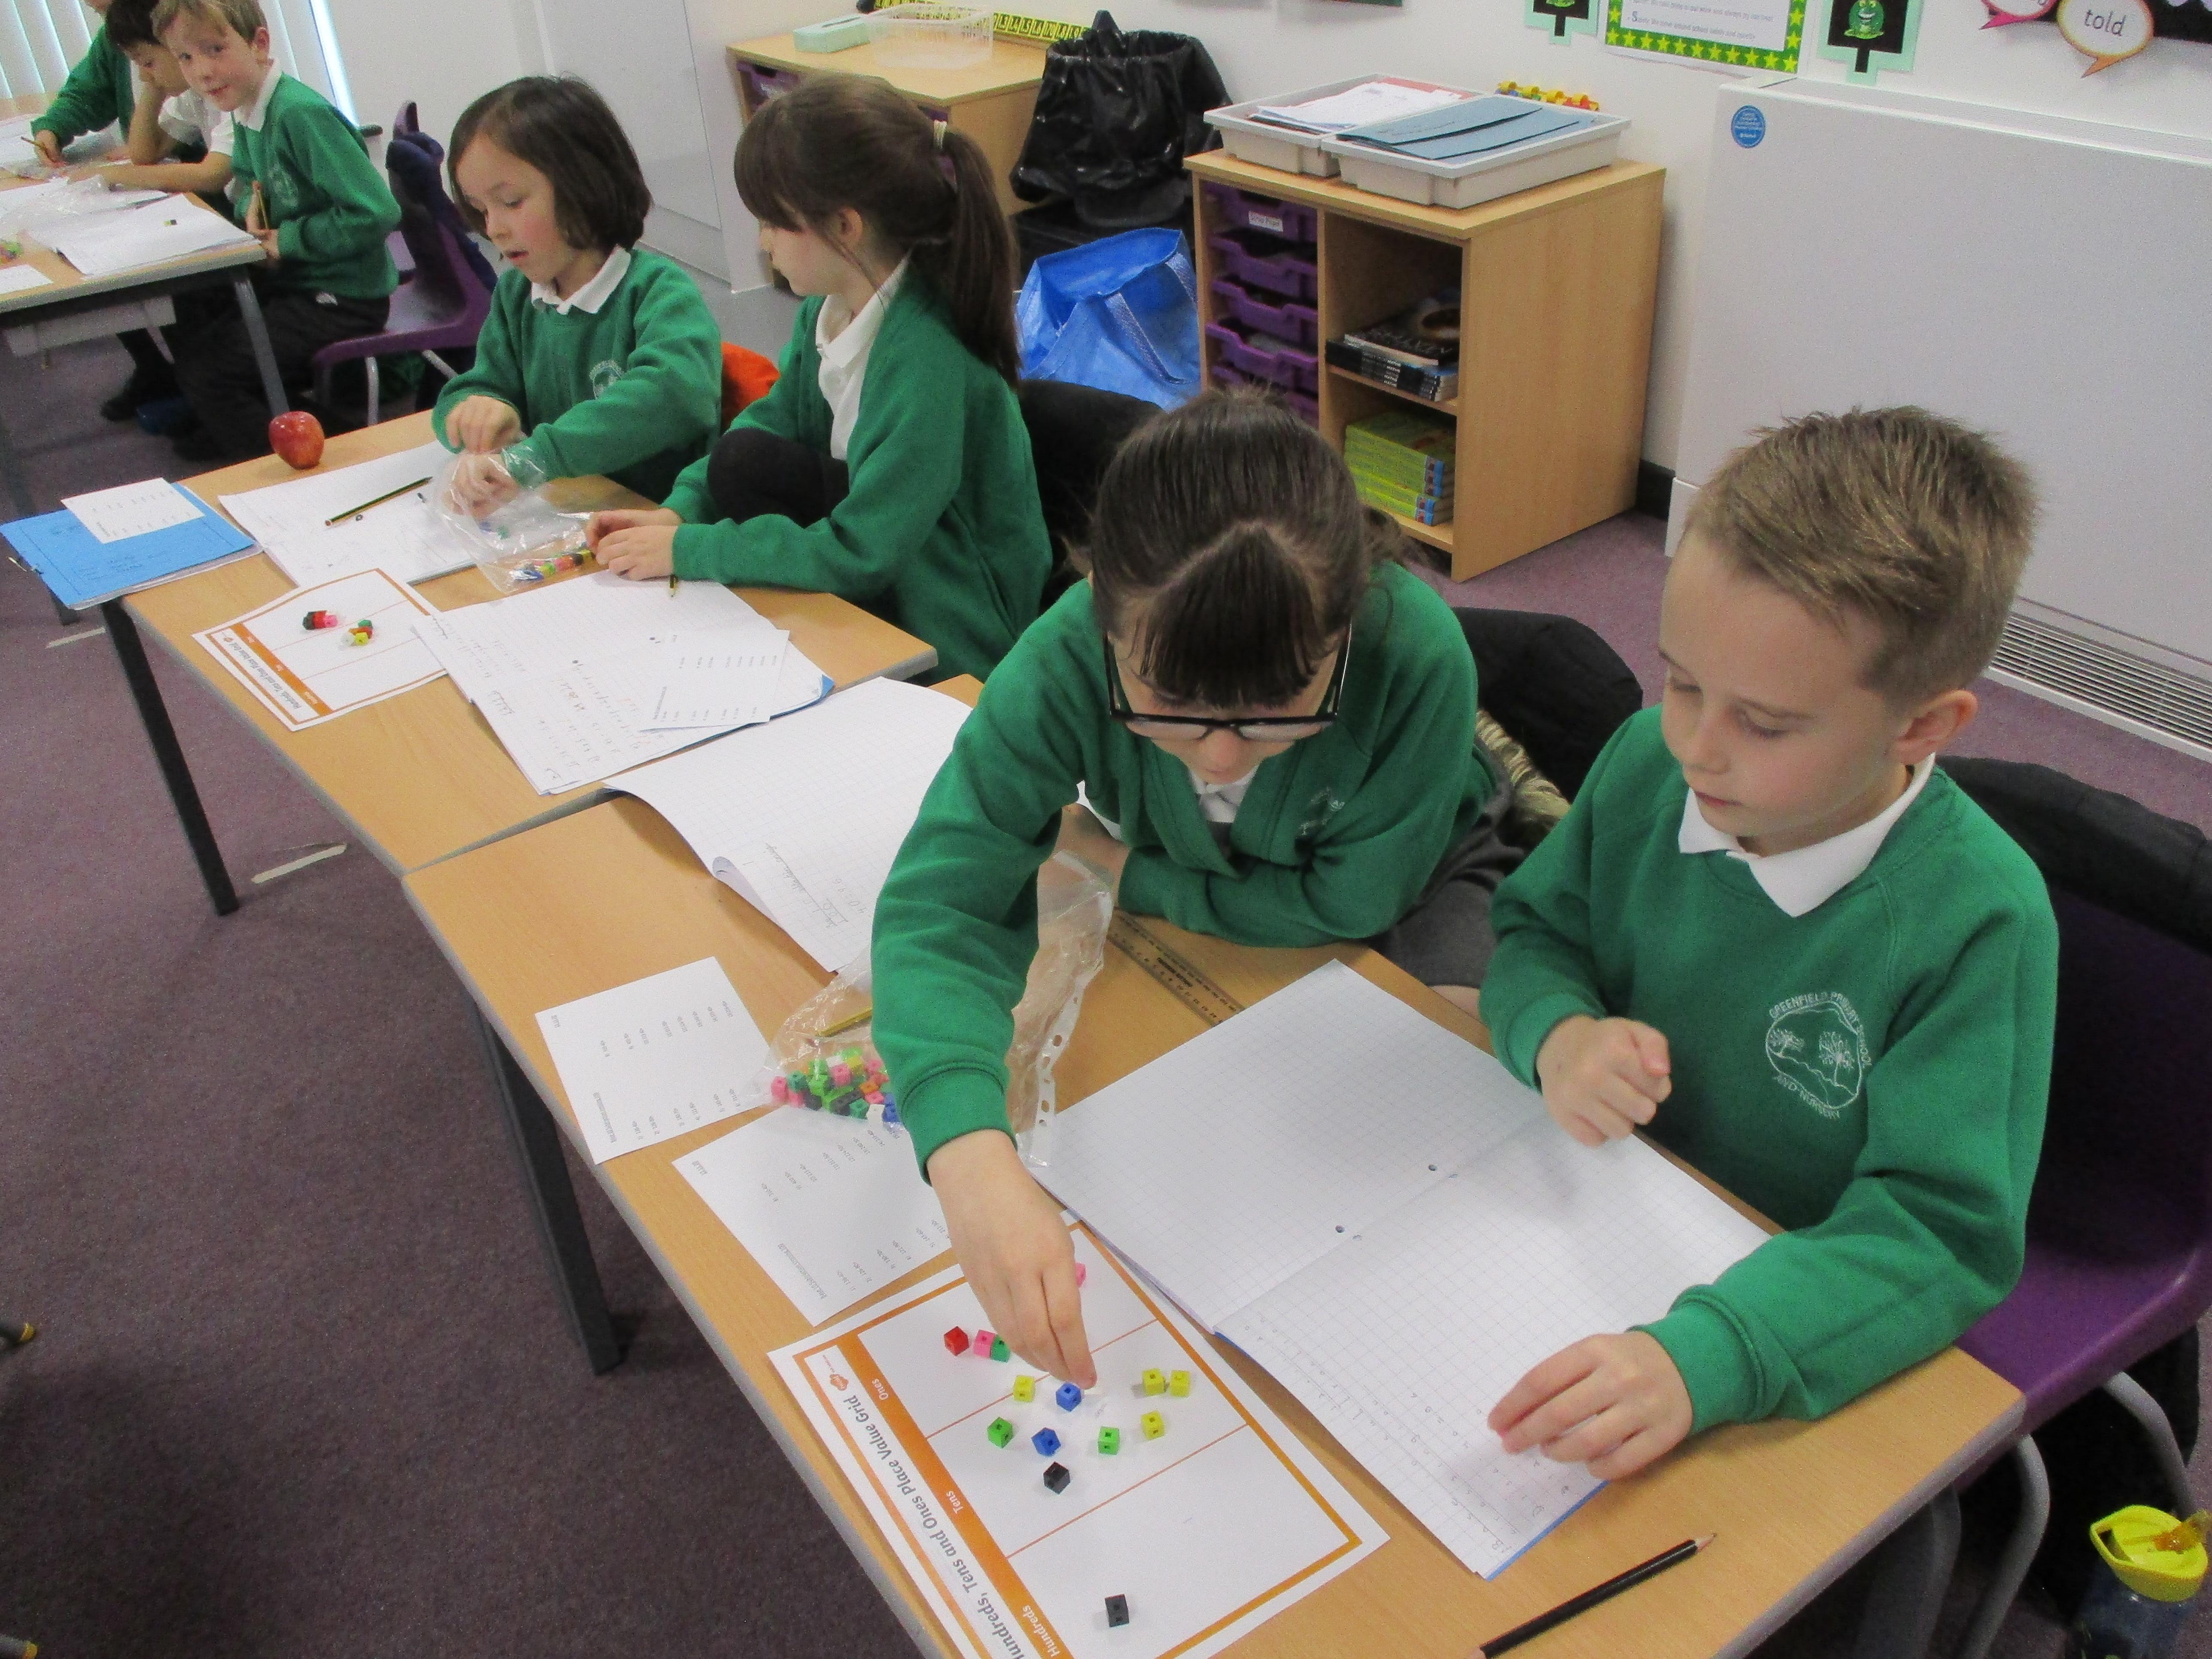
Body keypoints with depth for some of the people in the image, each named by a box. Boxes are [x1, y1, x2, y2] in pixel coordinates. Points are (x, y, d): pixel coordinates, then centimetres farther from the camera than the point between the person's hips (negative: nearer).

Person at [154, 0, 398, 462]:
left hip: (345, 300, -9)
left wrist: (288, 239, -18)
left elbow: (376, 213, -29)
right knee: (188, 322, 20)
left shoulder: (301, 114, -23)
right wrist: (254, 206, 0)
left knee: (204, 370, -13)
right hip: (293, 279, 9)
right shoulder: (244, 112, 5)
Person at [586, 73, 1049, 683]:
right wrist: (679, 510, -6)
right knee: (746, 457, -13)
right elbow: (774, 419, 9)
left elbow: (860, 552, -28)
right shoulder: (830, 308, -6)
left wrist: (688, 548, -21)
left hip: (949, 638, -6)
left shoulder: (926, 358, -30)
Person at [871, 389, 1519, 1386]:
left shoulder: (1418, 656, -41)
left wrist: (1130, 873, -22)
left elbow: (1351, 900, -26)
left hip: (1406, 879, -1)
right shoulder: (1069, 659, -38)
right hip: (1182, 898, 1)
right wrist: (973, 1155, -58)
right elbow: (940, 901, -41)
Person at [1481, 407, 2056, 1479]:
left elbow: (1942, 1228, -26)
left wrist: (1699, 1358, -42)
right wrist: (1555, 1031, -19)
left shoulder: (1979, 920, -23)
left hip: (1807, 1341, -4)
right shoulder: (1648, 759, -10)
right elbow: (1538, 927, 6)